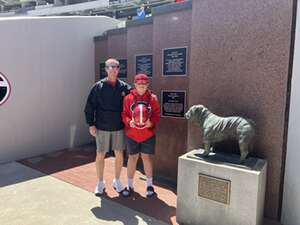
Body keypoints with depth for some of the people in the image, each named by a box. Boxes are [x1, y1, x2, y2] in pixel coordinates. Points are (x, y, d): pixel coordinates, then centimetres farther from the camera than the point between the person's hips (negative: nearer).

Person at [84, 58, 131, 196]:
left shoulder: (124, 87, 0)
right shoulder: (98, 86, -4)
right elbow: (90, 106, -2)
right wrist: (91, 124, -7)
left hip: (119, 128, 2)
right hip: (102, 127, -1)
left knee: (119, 155, 9)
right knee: (100, 155, 8)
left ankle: (117, 181, 29)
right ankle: (100, 182, 27)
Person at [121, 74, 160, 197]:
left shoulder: (152, 98, -1)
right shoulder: (128, 98, -2)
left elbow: (157, 114, -2)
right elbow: (124, 114, -1)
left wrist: (151, 122, -20)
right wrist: (129, 122, -20)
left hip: (148, 134, 0)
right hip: (132, 134, 1)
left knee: (147, 158, 9)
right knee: (132, 158, 11)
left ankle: (149, 185, 28)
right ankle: (130, 185, 27)